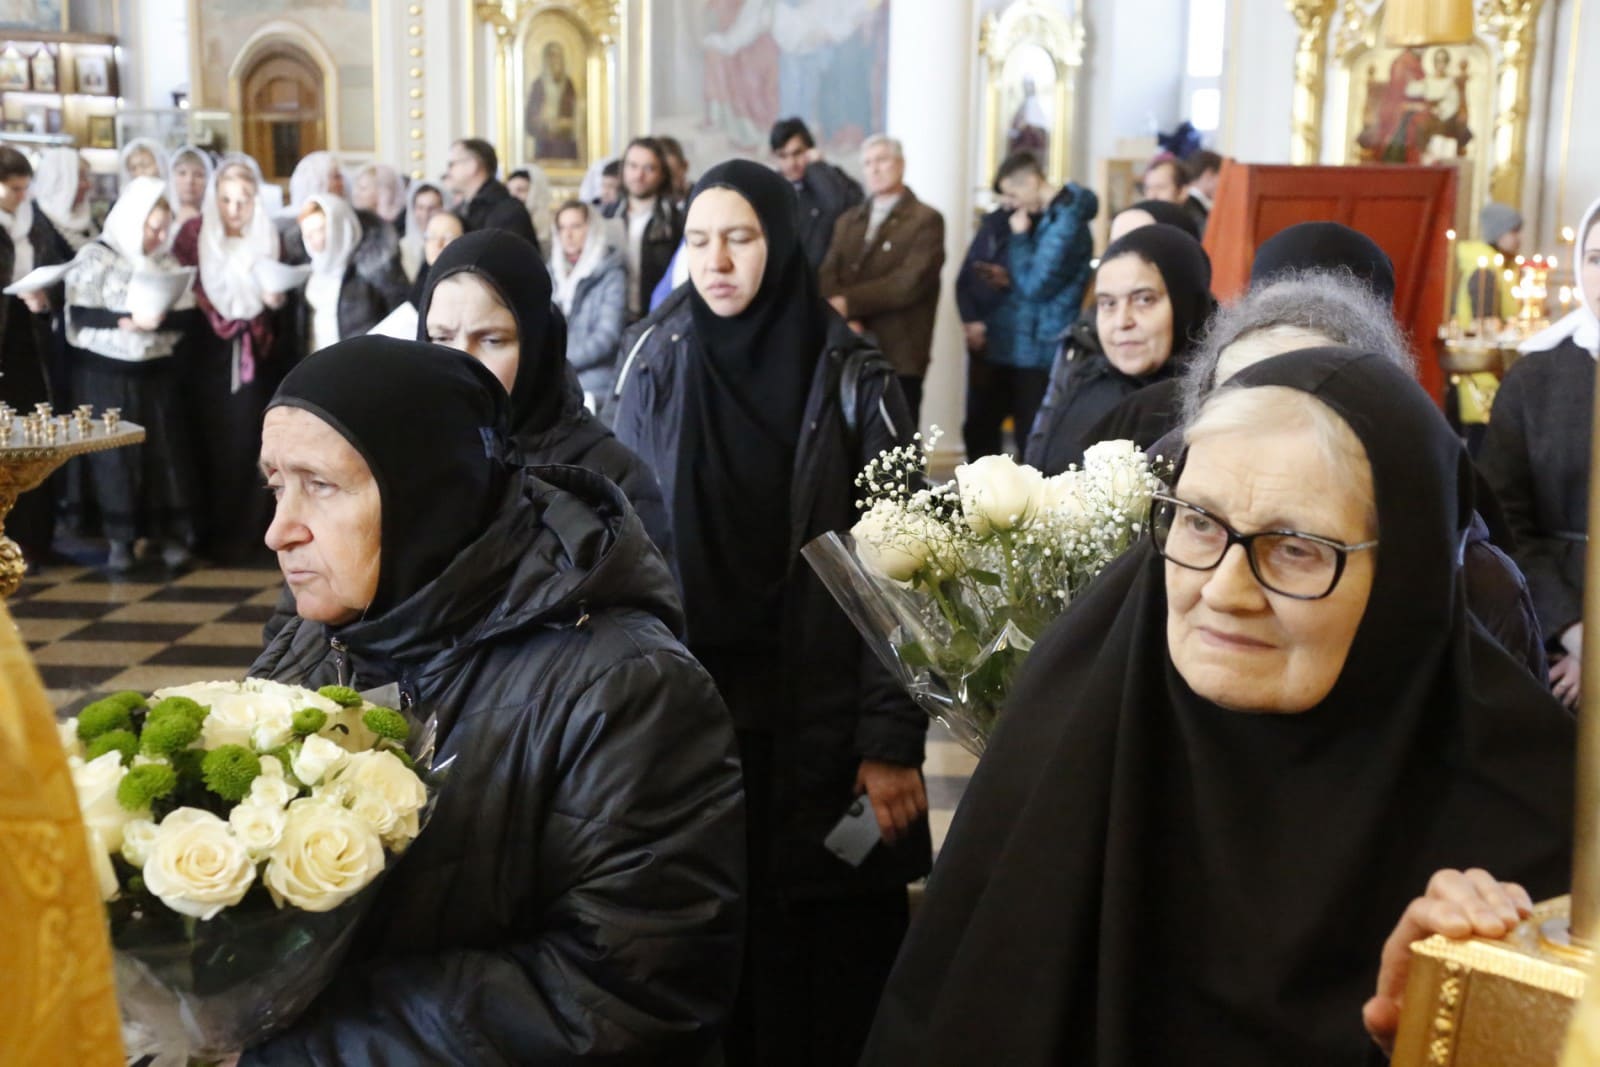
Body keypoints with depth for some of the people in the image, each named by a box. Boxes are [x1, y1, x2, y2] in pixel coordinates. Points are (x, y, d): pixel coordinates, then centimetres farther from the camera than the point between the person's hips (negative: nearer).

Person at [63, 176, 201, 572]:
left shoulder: (167, 261, 7)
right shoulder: (95, 257, -4)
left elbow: (190, 316, 1)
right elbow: (80, 315, -12)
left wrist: (161, 320, -18)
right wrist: (131, 320, -23)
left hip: (157, 372, 3)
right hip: (105, 373, -3)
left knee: (165, 451, 1)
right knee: (113, 455, 0)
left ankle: (168, 533, 9)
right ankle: (119, 538, 9)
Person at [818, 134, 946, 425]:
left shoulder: (926, 220, 0)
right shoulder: (848, 221, 19)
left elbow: (911, 281, -13)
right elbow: (828, 275, 6)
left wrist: (849, 303, -12)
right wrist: (845, 321, -13)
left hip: (899, 357, -5)